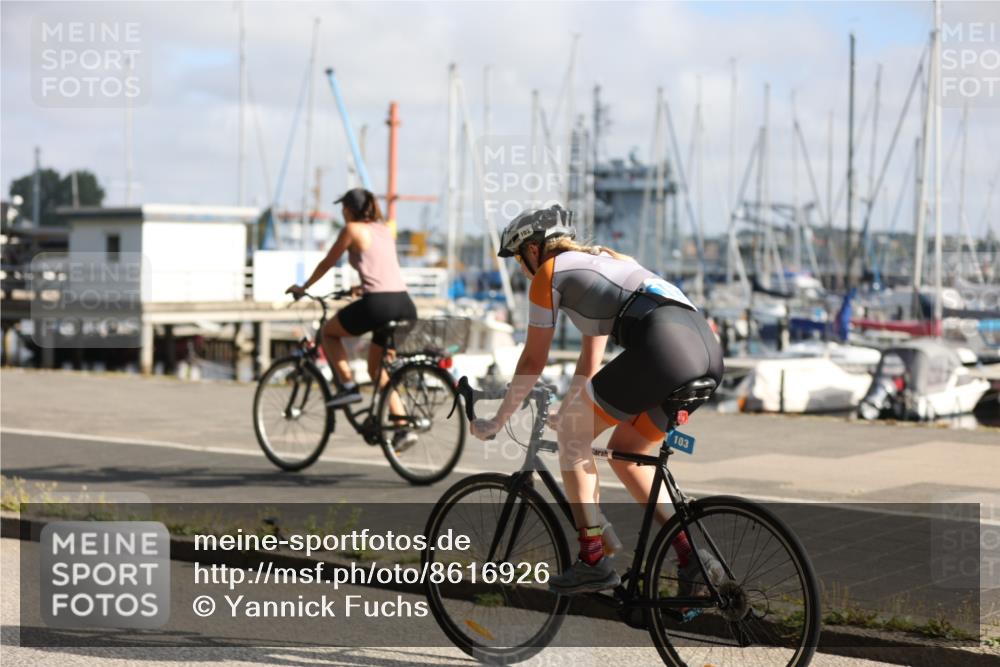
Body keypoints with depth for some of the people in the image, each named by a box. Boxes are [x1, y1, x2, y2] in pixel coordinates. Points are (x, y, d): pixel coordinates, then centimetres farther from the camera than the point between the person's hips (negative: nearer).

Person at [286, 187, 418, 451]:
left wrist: (303, 287, 26)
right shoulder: (385, 230, 21)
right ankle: (403, 428, 9)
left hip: (378, 304, -7)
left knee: (329, 332, 19)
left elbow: (327, 263, 11)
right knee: (376, 368, 20)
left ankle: (348, 386, 6)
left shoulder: (352, 230, 2)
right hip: (404, 304, 7)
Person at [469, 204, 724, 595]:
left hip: (660, 347, -8)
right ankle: (690, 555, 15)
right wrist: (568, 411, 51)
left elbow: (533, 362, 16)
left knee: (573, 435, 9)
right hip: (707, 347, 8)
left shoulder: (549, 273, 12)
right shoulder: (600, 260, 35)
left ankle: (594, 560, 4)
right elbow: (591, 358, 42)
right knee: (625, 452, 23)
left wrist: (496, 422, 27)